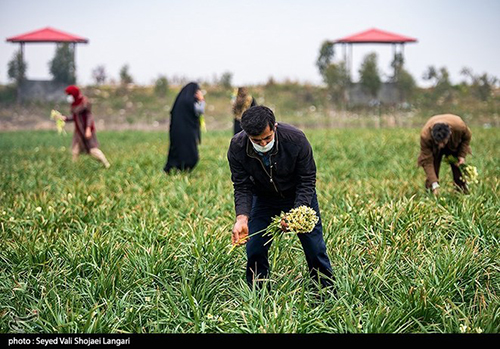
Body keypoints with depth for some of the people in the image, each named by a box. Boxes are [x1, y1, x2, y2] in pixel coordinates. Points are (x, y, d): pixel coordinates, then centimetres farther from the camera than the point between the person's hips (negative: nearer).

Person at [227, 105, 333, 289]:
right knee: (255, 250, -5)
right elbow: (242, 187, -19)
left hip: (299, 197, -1)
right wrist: (242, 218, -37)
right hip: (264, 197, 2)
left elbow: (307, 181, -24)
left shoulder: (296, 139, -32)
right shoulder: (237, 147, -27)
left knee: (315, 248, 0)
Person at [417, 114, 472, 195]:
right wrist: (434, 185, -42)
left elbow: (467, 137, -12)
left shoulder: (459, 126, -40)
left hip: (455, 146, 1)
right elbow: (427, 162, -36)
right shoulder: (425, 136, -43)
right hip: (434, 149, -1)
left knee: (459, 171, -3)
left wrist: (462, 155, -18)